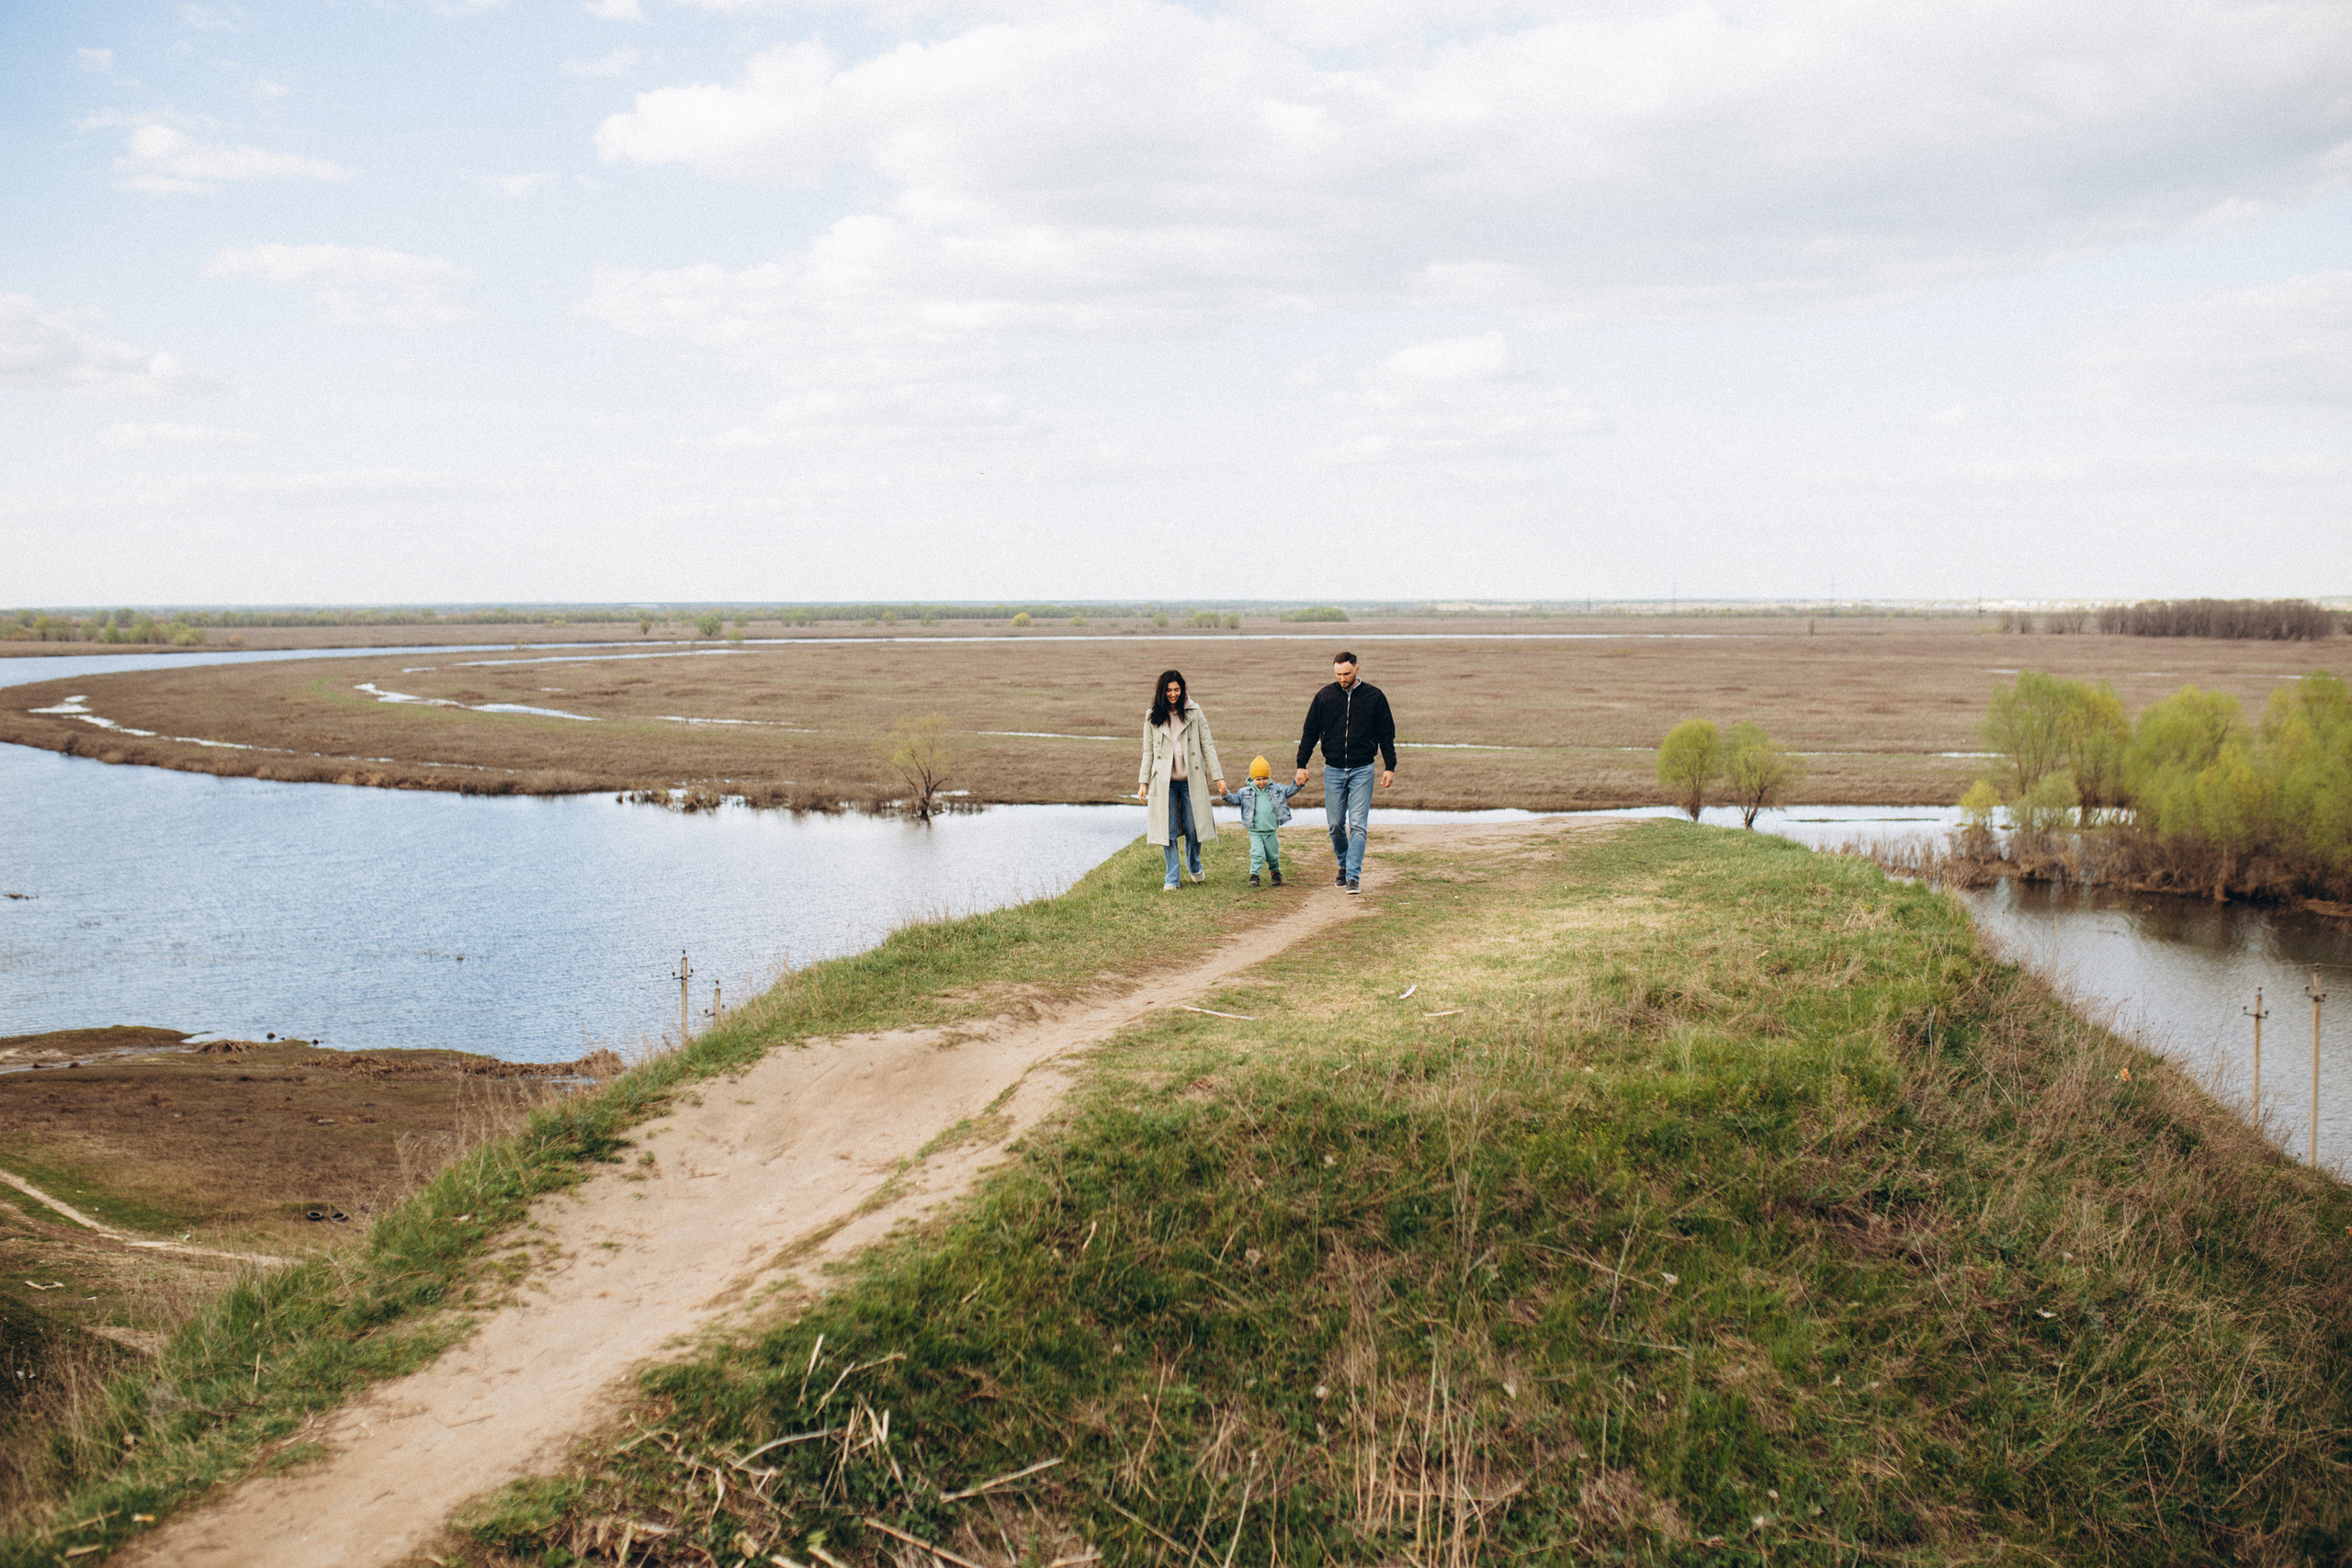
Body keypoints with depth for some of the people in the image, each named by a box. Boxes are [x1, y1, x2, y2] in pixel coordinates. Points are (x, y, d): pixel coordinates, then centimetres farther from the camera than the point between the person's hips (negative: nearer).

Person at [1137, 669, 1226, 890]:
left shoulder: (1194, 712, 2)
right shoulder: (1153, 717, 5)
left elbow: (1208, 745, 3)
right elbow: (1148, 752, 8)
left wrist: (1218, 776, -2)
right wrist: (1143, 782, 3)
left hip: (1191, 780, 0)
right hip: (1164, 781, 0)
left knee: (1193, 829, 1)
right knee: (1169, 831, -1)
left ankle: (1195, 867, 28)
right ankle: (1172, 879, 8)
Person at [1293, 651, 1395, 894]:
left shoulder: (1374, 696, -1)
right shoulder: (1324, 696, 2)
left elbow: (1386, 734, 6)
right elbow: (1310, 732, 8)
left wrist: (1390, 767, 1)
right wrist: (1301, 765, 4)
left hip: (1362, 771, -2)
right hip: (1333, 770, 2)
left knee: (1358, 825, -9)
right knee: (1335, 824, 6)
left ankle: (1354, 877, -11)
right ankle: (1344, 866, 27)